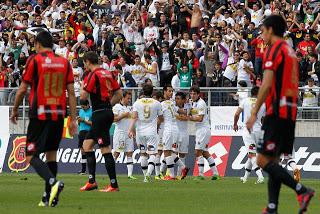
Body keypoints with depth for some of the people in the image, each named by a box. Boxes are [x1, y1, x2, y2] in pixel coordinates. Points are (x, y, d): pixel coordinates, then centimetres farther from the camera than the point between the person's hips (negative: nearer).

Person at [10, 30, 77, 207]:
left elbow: (22, 89, -2)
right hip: (59, 114, 5)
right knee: (51, 154, 14)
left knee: (31, 156, -4)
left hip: (40, 115, -5)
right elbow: (71, 93, 5)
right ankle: (48, 197, 11)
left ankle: (53, 182, -29)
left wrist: (15, 110, 13)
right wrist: (73, 119, 7)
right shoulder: (64, 63, 8)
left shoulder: (34, 60, -3)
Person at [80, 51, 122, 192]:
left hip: (99, 114, -9)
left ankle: (114, 185, -7)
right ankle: (91, 181, 11)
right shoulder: (108, 74, 13)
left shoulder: (93, 75, -12)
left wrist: (83, 86, 5)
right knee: (87, 144, 15)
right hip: (108, 112, 9)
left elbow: (83, 96, -14)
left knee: (105, 149, -7)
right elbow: (119, 93, 15)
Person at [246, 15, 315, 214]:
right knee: (273, 160, 10)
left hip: (277, 112, -9)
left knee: (263, 160, -10)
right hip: (290, 112, 9)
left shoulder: (274, 50, -8)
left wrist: (254, 113, -15)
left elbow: (267, 85, -16)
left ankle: (302, 190, -18)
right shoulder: (291, 52, 20)